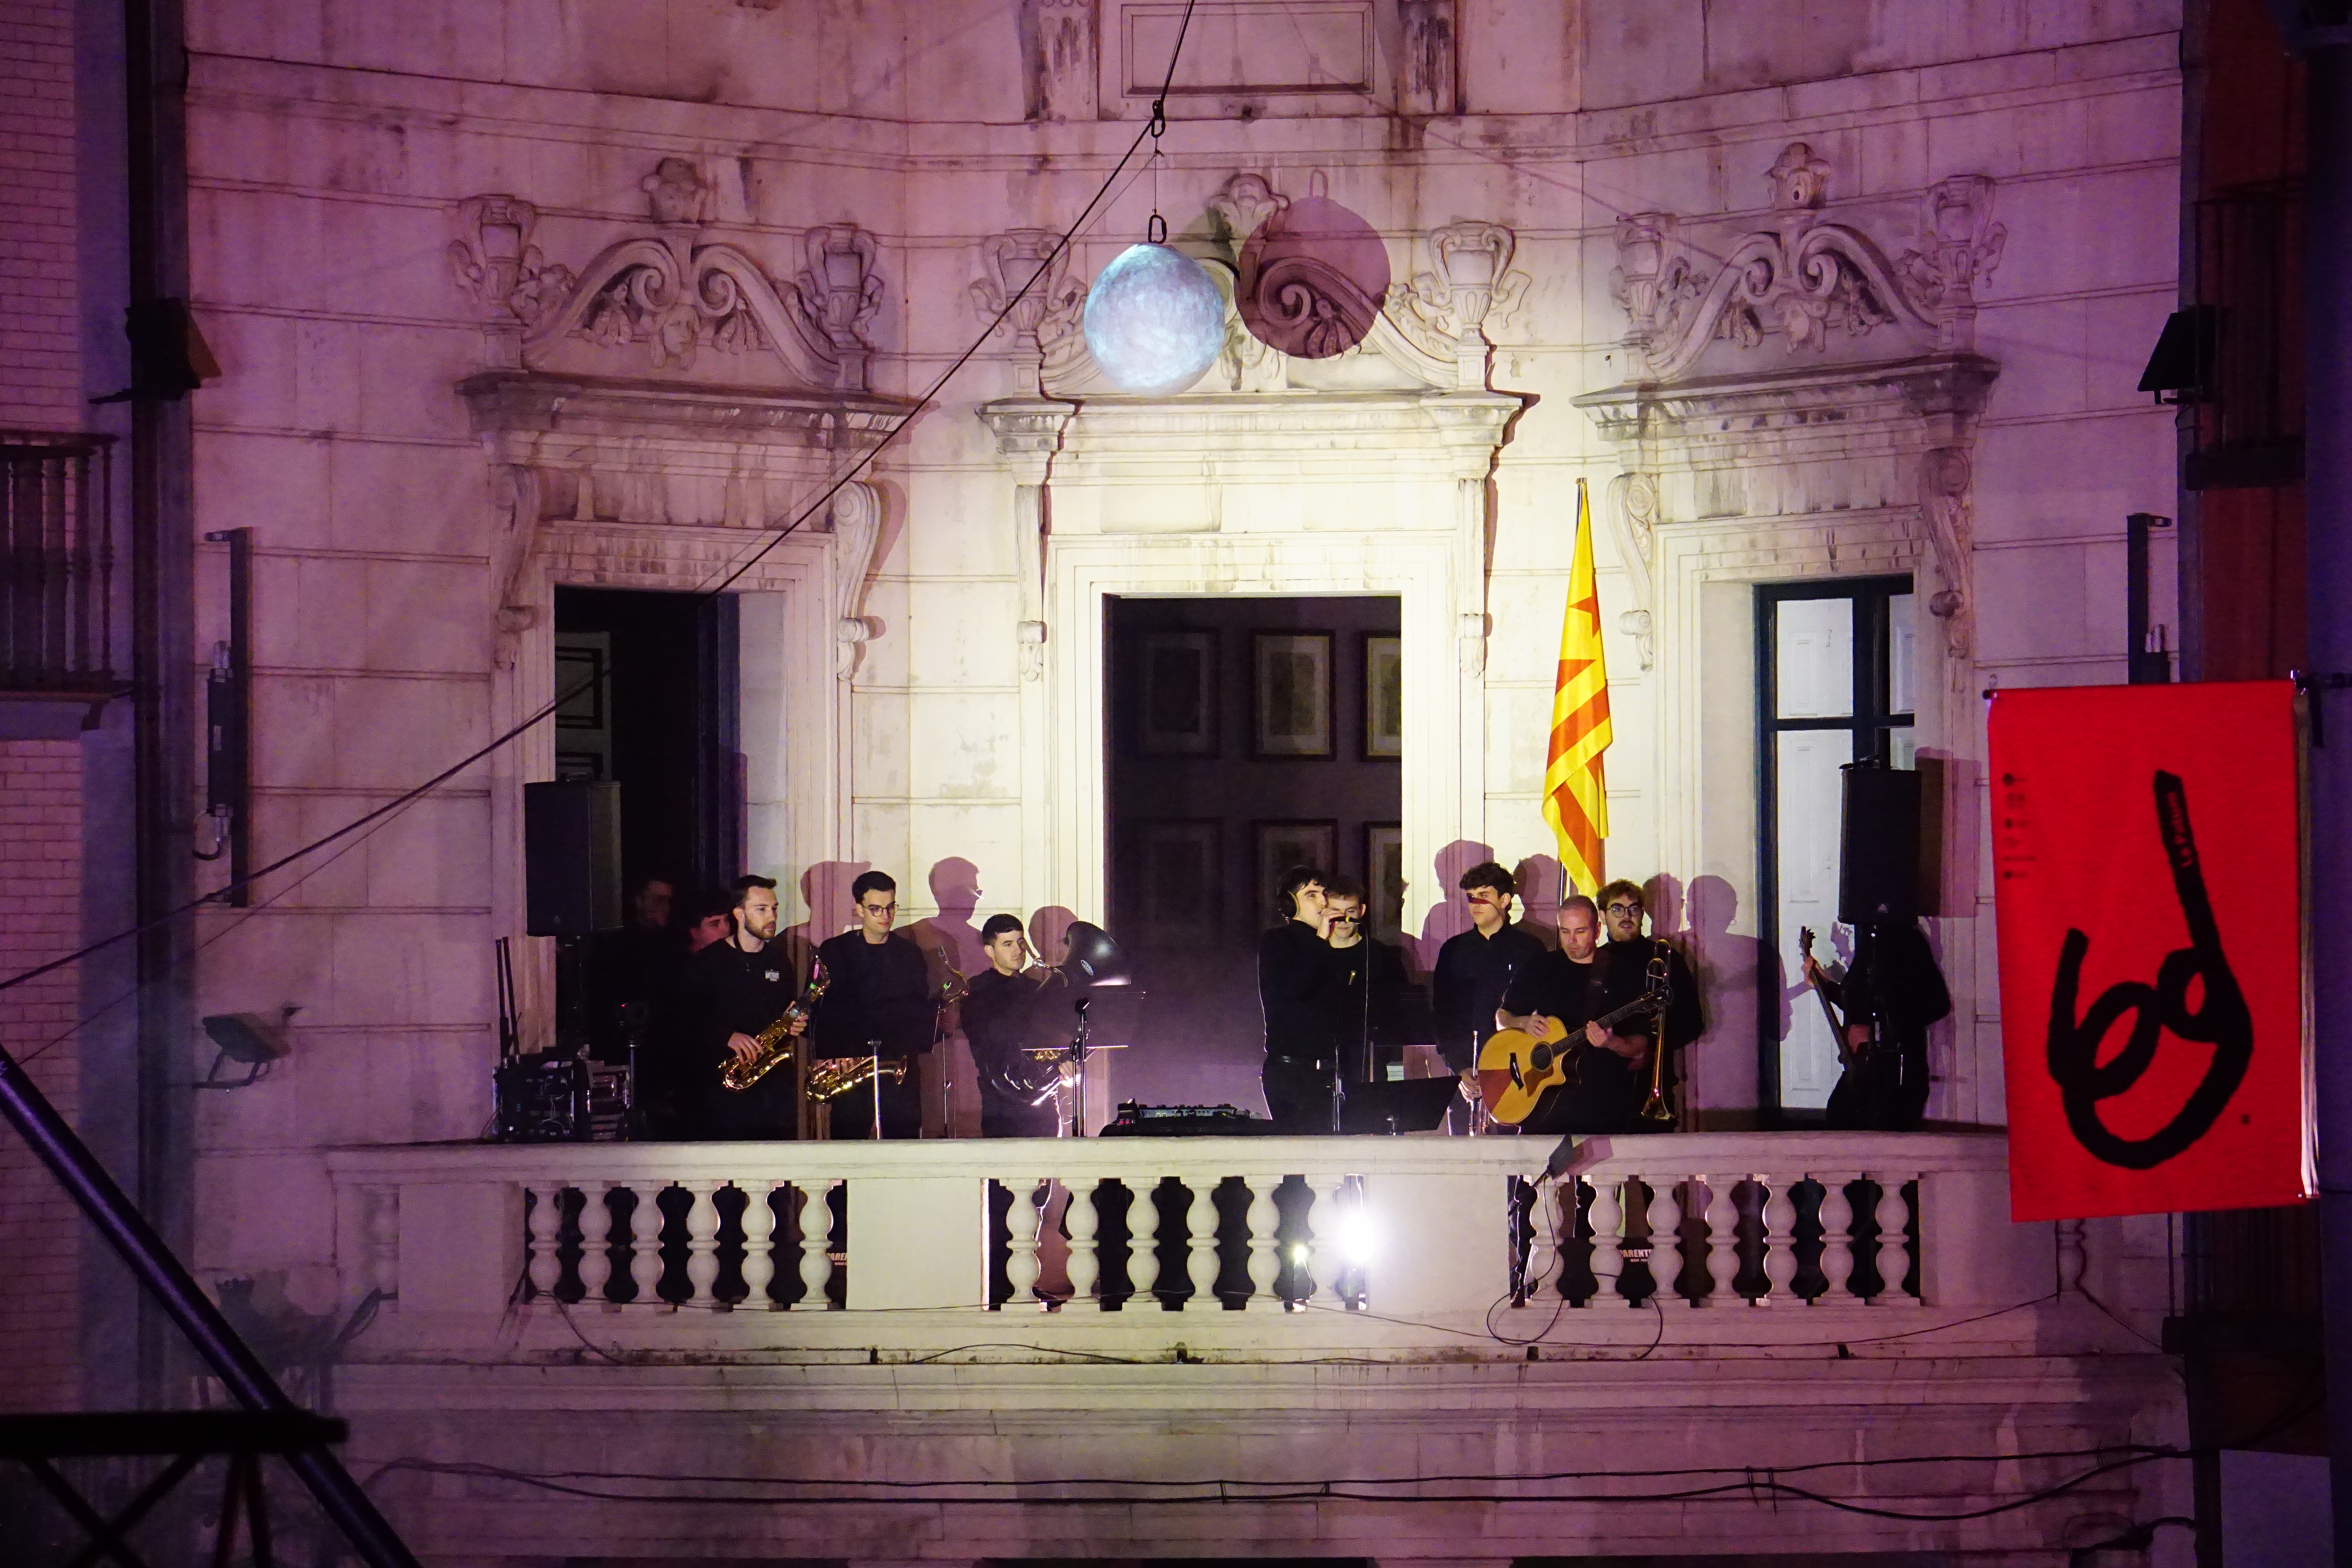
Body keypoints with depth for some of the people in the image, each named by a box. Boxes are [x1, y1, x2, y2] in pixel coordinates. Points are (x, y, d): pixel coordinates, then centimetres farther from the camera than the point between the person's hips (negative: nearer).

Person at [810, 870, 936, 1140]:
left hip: (901, 1069, 2)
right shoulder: (833, 951, 7)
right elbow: (817, 1008, 3)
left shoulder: (910, 954, 14)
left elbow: (921, 1011, 11)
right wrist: (827, 1054, -12)